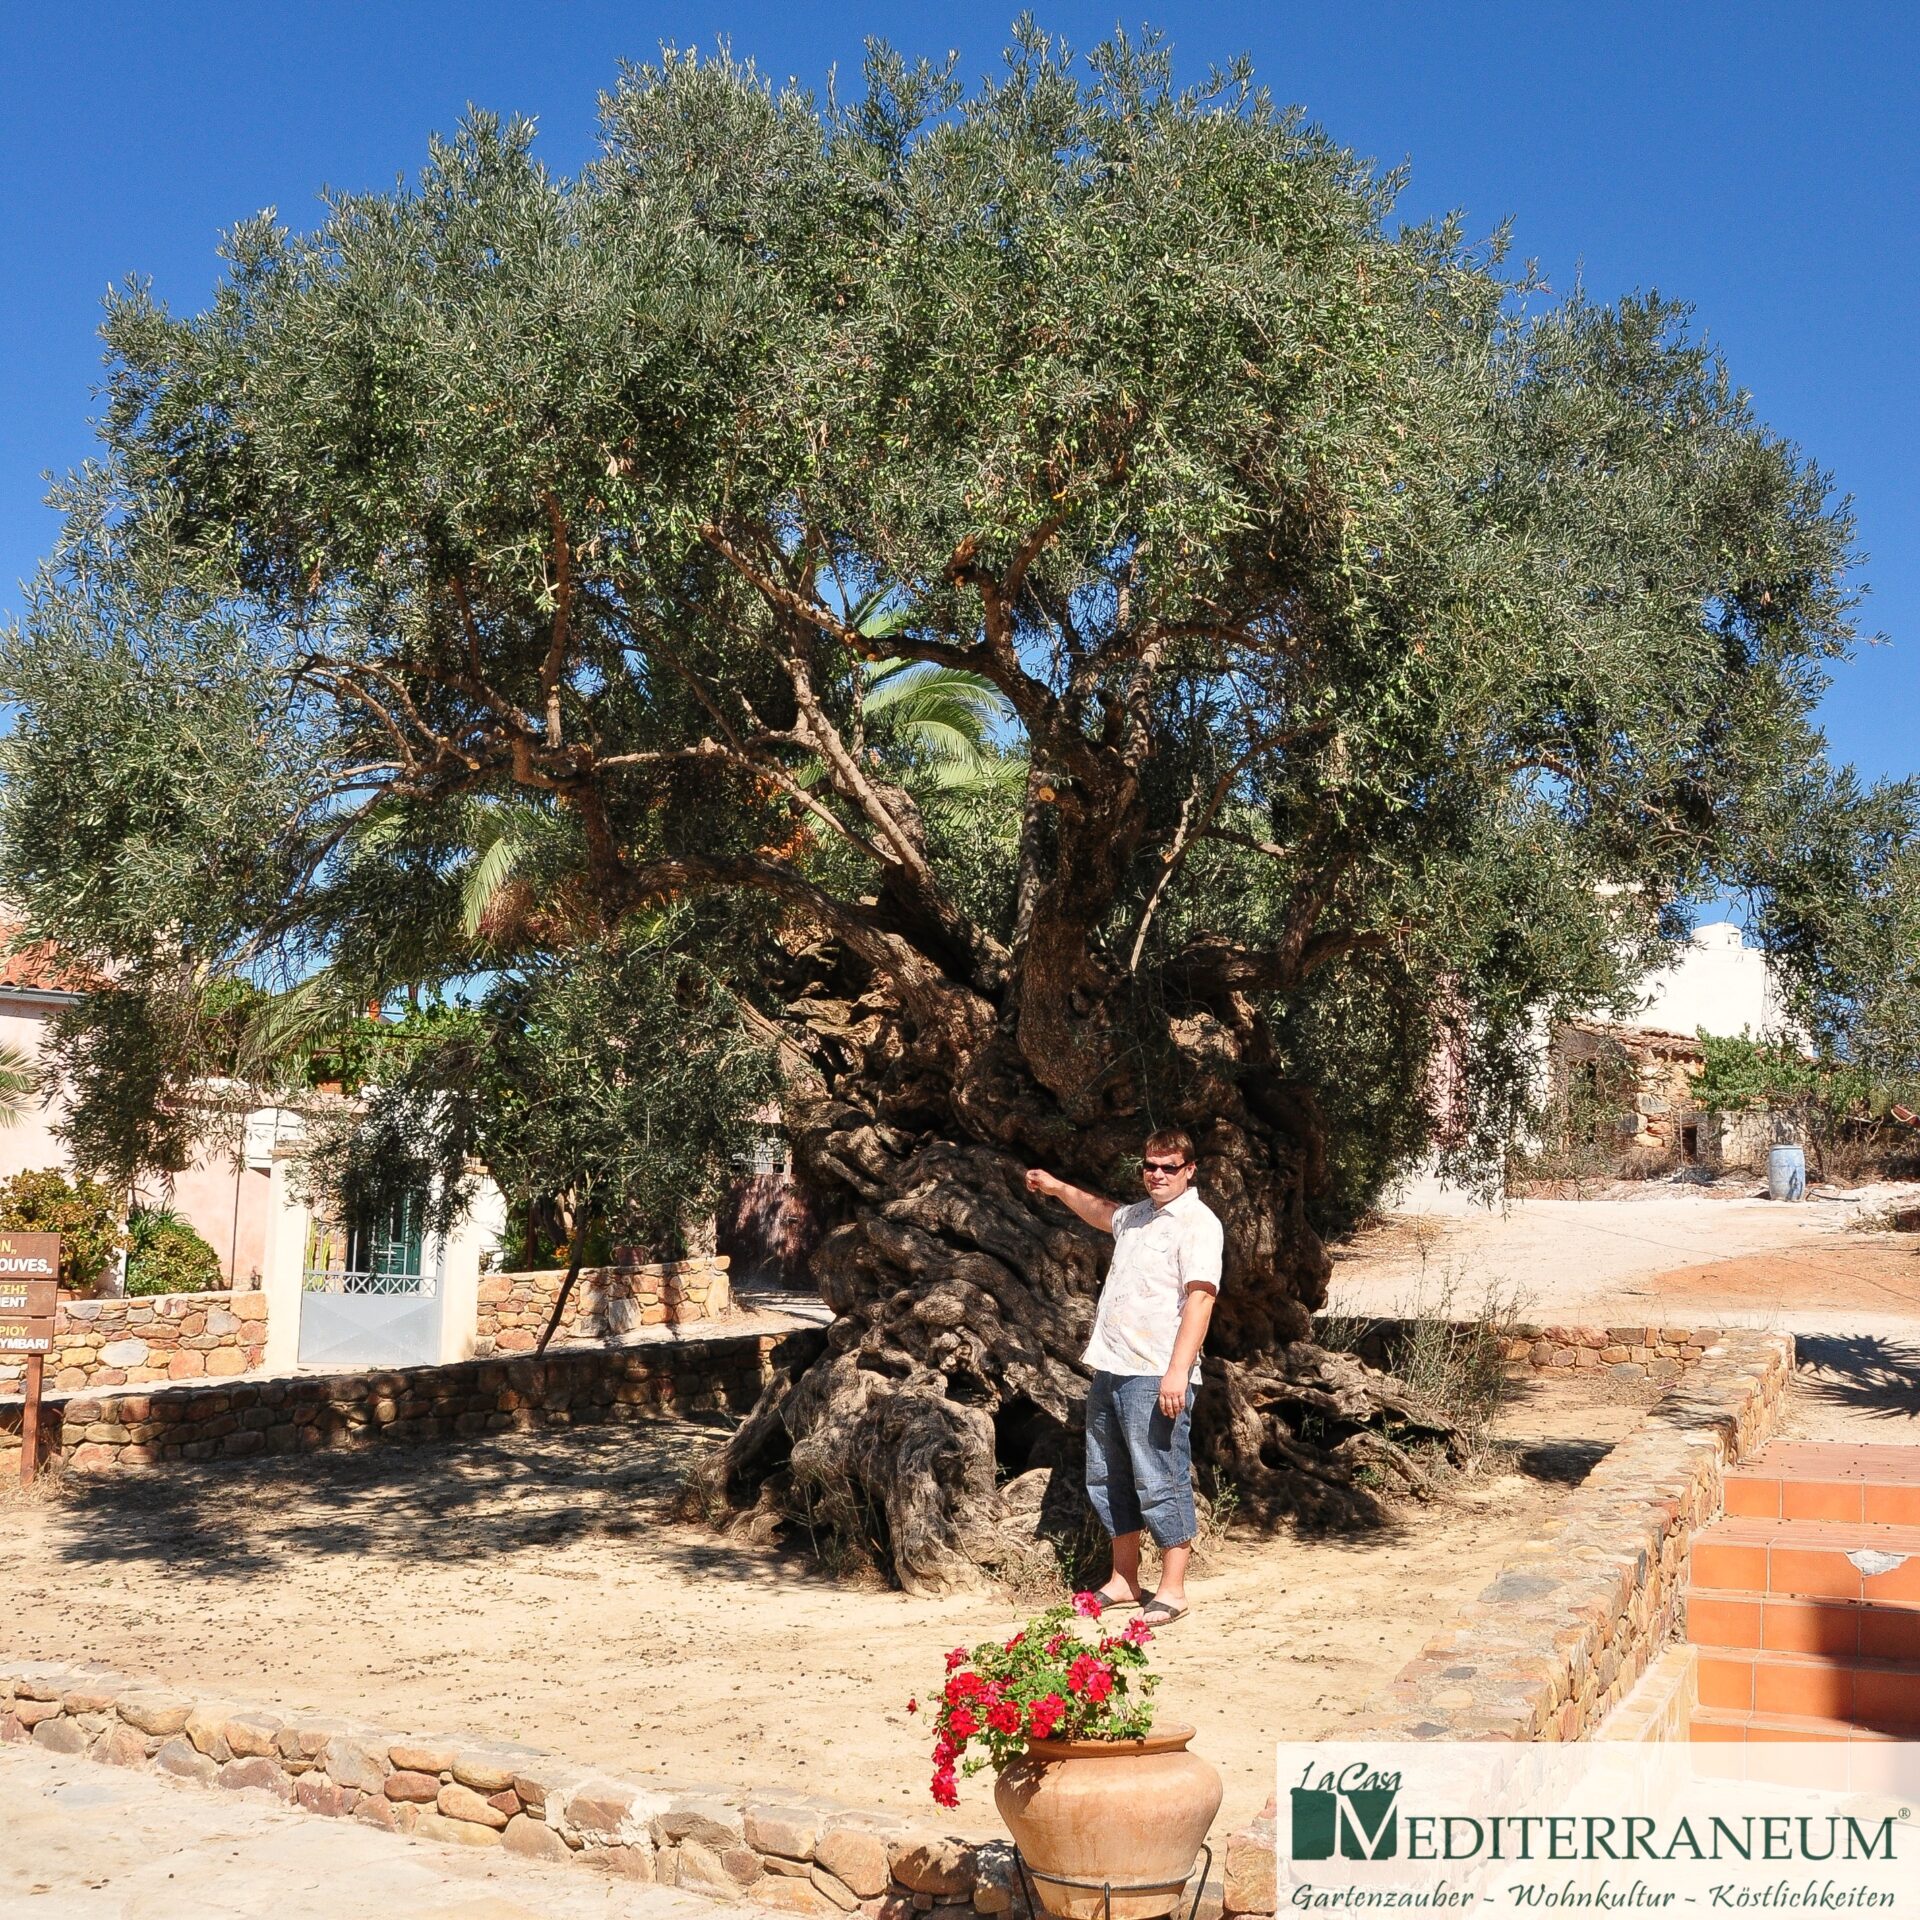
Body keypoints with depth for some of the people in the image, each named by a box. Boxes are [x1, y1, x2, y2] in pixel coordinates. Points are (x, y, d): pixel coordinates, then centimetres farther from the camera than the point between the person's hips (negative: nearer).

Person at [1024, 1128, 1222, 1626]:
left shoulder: (1197, 1222, -9)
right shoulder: (1136, 1215, 17)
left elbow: (1200, 1299, -18)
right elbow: (1101, 1213, 43)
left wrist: (1178, 1371, -25)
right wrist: (1058, 1188, 49)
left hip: (1156, 1377, -9)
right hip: (1109, 1369, 9)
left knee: (1159, 1483, -5)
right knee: (1107, 1478, 14)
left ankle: (1172, 1591, 5)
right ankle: (1124, 1580, 25)